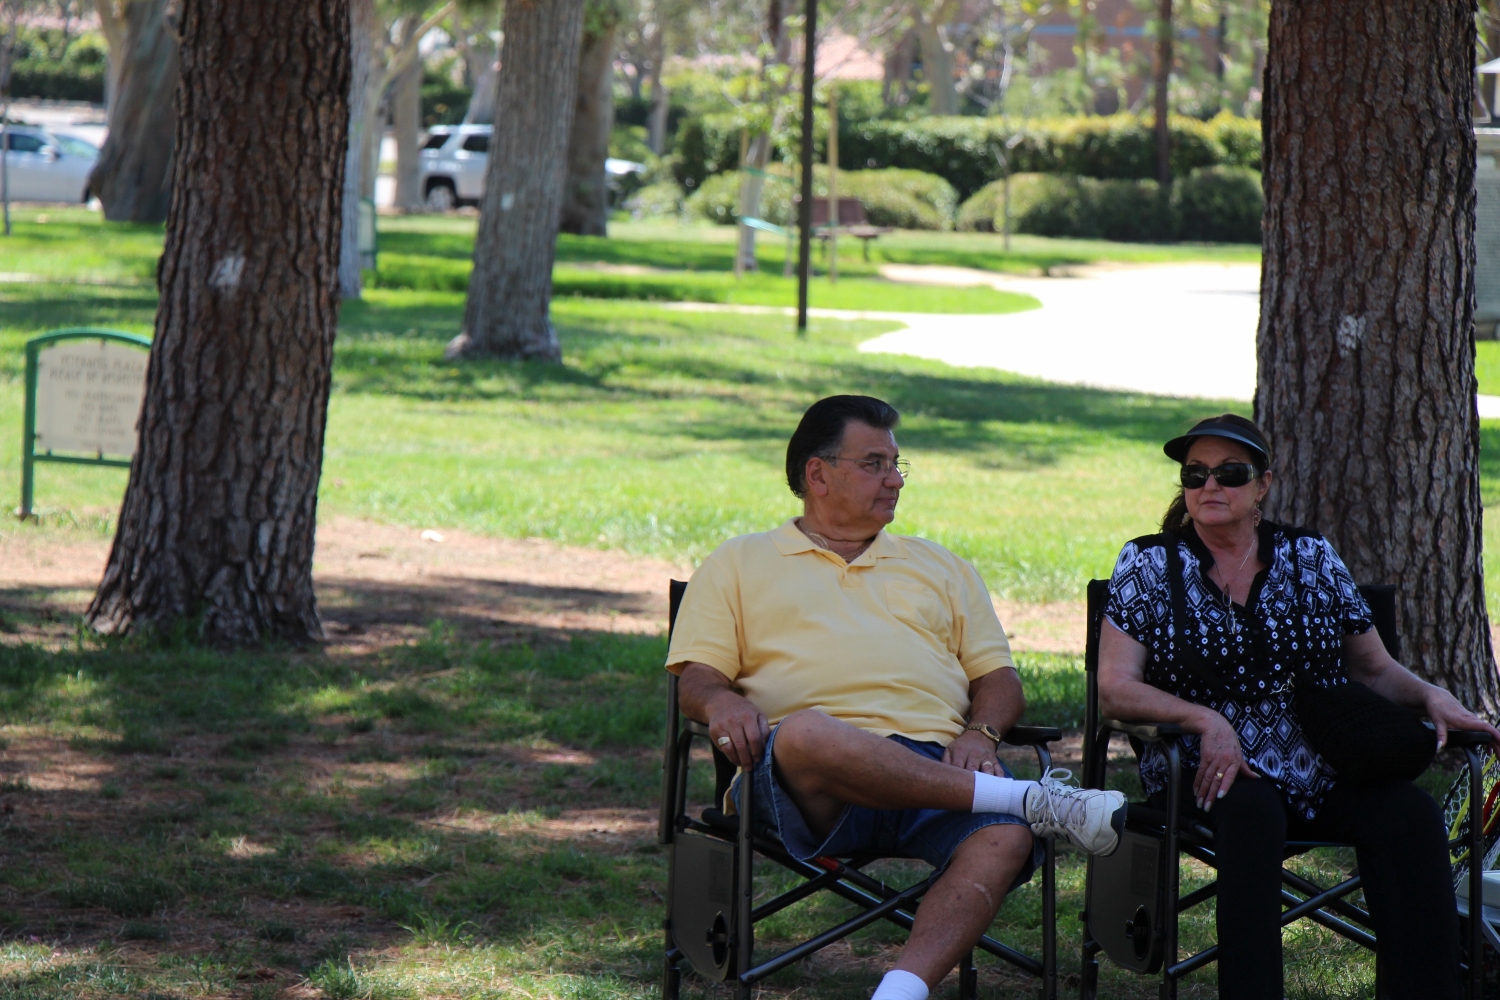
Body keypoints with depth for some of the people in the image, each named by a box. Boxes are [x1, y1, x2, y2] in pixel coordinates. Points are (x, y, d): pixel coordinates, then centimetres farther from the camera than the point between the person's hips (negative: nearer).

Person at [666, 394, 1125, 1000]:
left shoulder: (939, 567, 31)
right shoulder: (739, 565, 23)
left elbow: (998, 678, 24)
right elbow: (695, 679, 13)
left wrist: (980, 732, 0)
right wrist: (720, 702, -12)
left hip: (936, 764, 3)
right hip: (813, 779, -2)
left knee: (1004, 840, -34)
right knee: (805, 735, -41)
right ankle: (1028, 799, -30)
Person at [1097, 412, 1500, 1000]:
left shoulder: (1312, 558, 13)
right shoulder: (1149, 565, 7)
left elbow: (1375, 670, 19)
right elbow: (1115, 689, -3)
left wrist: (1432, 698, -3)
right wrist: (1206, 719, -19)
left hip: (1319, 771, 2)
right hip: (1210, 773, -2)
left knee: (1409, 815, -27)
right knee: (1252, 810, -37)